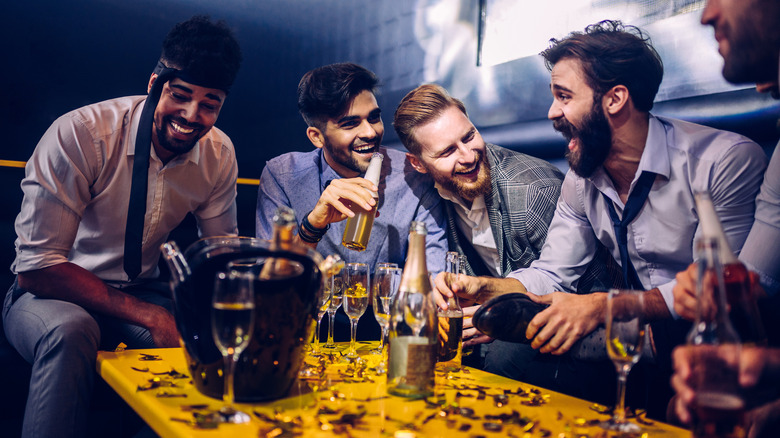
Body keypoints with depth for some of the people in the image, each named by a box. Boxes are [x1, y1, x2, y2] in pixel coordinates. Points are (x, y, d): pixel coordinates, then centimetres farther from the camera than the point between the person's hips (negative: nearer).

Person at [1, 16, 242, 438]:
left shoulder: (219, 154, -7)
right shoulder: (79, 134, -22)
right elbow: (36, 268, -22)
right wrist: (147, 315, -29)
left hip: (141, 291, 4)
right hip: (54, 293, -3)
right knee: (71, 331, -37)